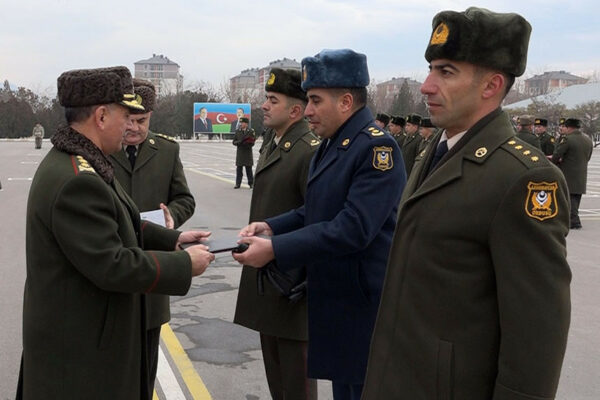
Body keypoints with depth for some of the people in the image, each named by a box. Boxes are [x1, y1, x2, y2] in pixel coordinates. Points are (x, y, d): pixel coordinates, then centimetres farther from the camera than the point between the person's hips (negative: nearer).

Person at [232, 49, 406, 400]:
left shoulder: (377, 147, -20)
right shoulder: (331, 144, 10)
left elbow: (352, 228, -28)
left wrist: (275, 249, -26)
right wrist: (273, 226, 1)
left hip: (364, 306, -9)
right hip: (335, 300, 9)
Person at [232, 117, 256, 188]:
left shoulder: (251, 131, -1)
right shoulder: (237, 131, 8)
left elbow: (252, 143, -3)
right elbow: (234, 142, 6)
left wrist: (246, 143, -20)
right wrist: (240, 142, -12)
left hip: (248, 153, -2)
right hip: (239, 152, 2)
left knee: (249, 169, 2)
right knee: (239, 169, 0)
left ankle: (251, 183, 12)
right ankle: (238, 184, 4)